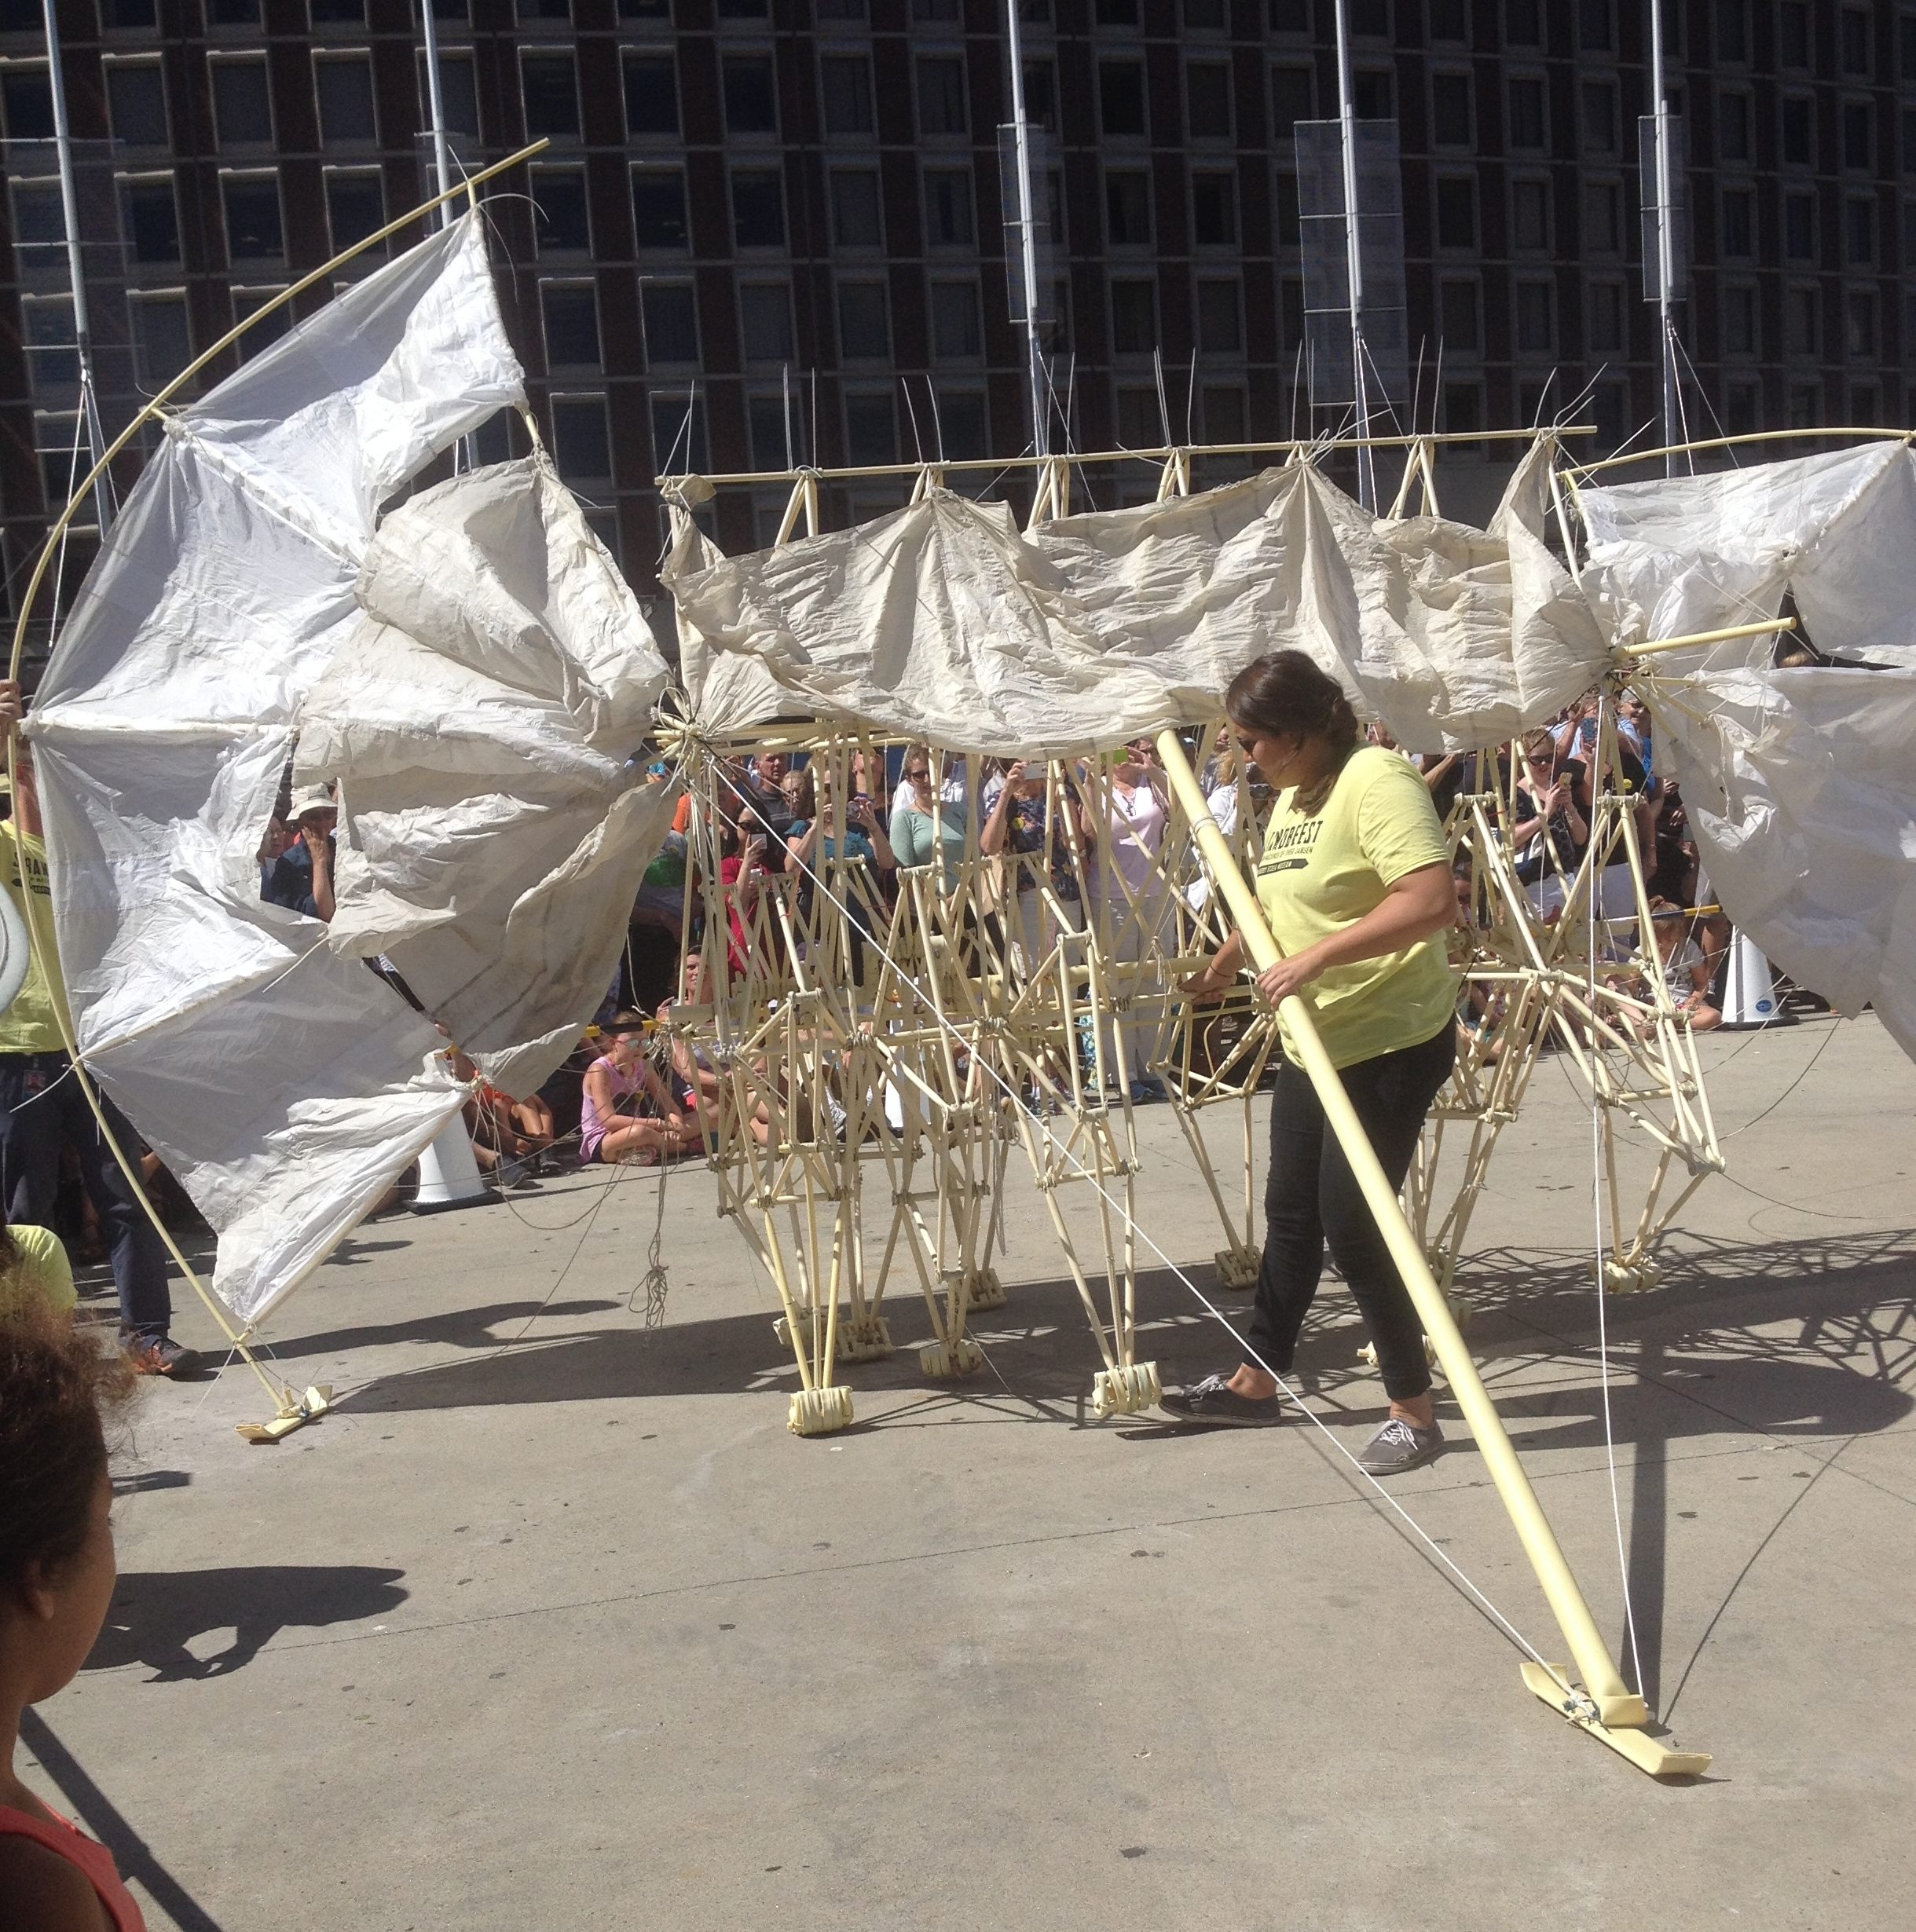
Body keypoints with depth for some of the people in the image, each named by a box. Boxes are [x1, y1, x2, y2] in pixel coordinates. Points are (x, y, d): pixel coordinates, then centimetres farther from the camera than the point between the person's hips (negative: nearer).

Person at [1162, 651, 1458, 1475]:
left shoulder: (1376, 780, -18)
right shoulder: (1289, 800, 12)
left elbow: (1432, 900, -31)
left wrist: (1316, 957, -33)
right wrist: (1226, 961, 35)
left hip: (1391, 1043, -9)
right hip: (1311, 1045, 9)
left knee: (1352, 1223, -6)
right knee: (1291, 1213, 17)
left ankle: (1414, 1409, 11)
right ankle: (1257, 1378, 33)